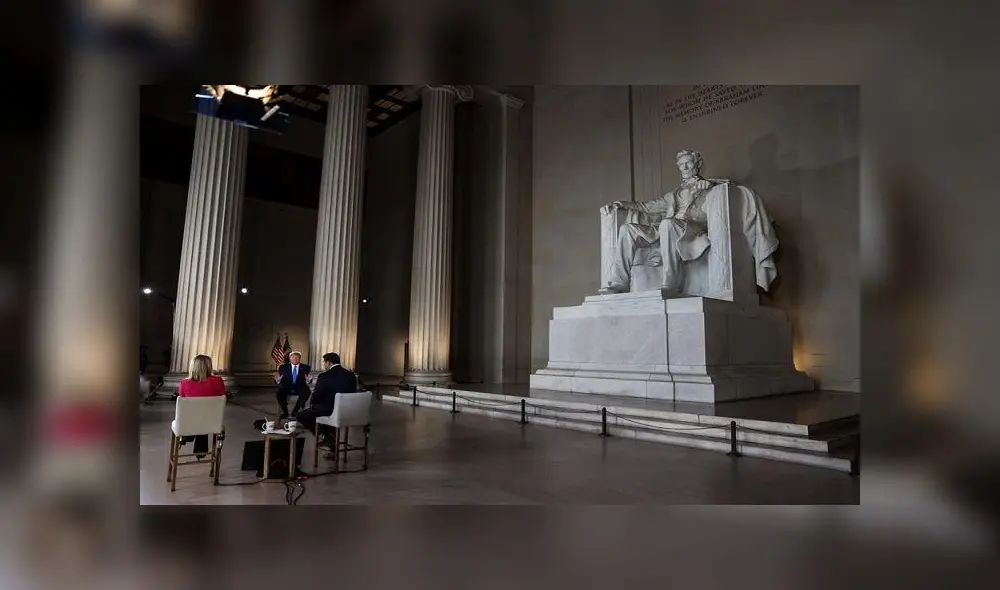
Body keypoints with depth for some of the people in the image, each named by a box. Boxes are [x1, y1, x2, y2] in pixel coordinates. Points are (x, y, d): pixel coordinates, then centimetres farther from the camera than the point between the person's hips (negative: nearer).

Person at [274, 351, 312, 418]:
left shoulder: (306, 368, 2)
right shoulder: (283, 367, 4)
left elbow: (308, 380, -2)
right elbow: (281, 381, 0)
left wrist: (308, 380, -26)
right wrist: (278, 380, -24)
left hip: (300, 389, -1)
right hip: (286, 388, 1)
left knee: (306, 392, -32)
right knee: (279, 392, -30)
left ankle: (295, 411, -12)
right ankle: (285, 412, -9)